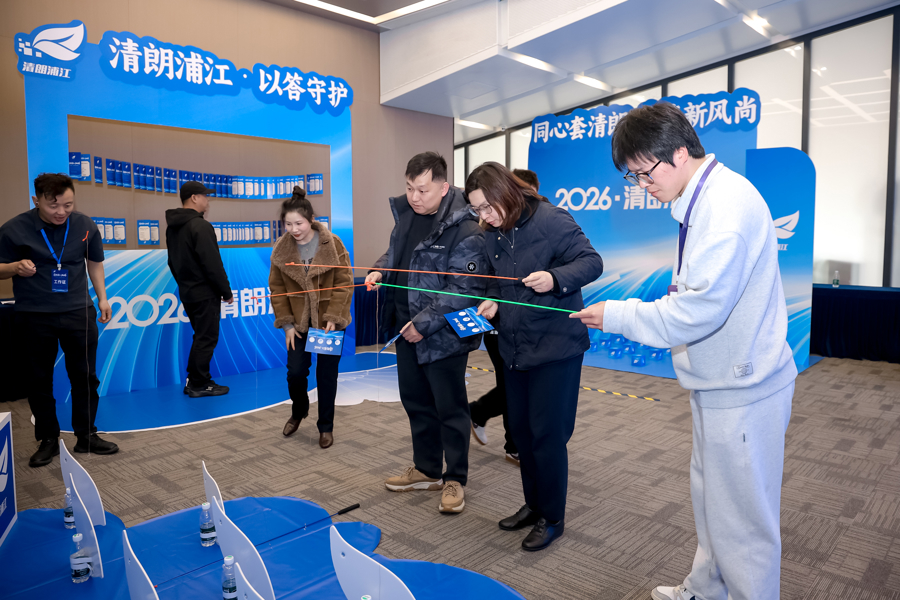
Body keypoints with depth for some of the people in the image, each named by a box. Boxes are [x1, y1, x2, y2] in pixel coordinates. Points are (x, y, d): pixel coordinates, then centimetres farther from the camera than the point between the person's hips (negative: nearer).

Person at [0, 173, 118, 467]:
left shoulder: (85, 226, -1)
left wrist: (102, 298, 7)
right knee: (39, 380, 7)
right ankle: (48, 440, 22)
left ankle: (86, 436, 20)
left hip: (79, 313, 2)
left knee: (85, 376, 6)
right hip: (35, 317, -1)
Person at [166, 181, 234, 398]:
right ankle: (199, 385, 6)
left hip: (187, 292, 9)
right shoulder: (201, 226, -18)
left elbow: (173, 262, 17)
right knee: (206, 339, 0)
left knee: (201, 337, 19)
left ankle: (193, 380, 24)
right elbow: (213, 264, -20)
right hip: (205, 293, -9)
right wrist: (227, 291, -11)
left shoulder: (173, 227, 11)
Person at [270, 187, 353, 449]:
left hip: (329, 321, -2)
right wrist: (286, 323, -4)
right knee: (295, 371, 3)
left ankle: (326, 427, 23)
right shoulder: (281, 249, -3)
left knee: (326, 375, 5)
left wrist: (333, 318, -16)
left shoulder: (332, 244, -12)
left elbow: (344, 283, -11)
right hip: (299, 322, 2)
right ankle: (298, 412, 35)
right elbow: (276, 288, 1)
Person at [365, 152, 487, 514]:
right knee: (415, 402, 19)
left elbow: (466, 289, -22)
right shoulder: (405, 215, 6)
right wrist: (379, 270, 1)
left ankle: (455, 479, 24)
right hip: (406, 330, 8)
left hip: (442, 336, -8)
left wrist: (425, 323, -21)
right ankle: (427, 470, 37)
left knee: (450, 408, 6)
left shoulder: (465, 231, -19)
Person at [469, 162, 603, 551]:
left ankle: (553, 518, 18)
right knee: (521, 429, 15)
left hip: (556, 346, -7)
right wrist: (492, 302, -3)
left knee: (547, 433, -1)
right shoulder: (492, 236, 7)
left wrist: (555, 278, -32)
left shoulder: (552, 221, -14)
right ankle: (534, 504, 34)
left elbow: (592, 262, -15)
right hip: (514, 347, 7)